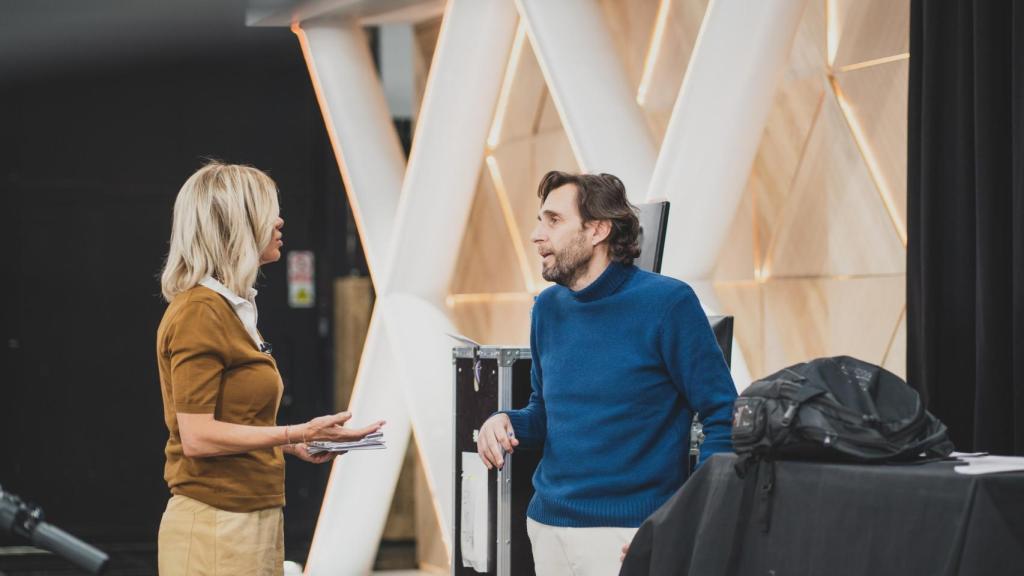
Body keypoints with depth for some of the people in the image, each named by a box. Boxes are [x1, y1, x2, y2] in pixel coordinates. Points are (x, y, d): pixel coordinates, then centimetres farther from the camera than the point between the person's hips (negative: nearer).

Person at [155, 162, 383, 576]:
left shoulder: (233, 307, 15)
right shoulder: (200, 312, -14)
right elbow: (197, 437, -20)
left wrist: (290, 444, 15)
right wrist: (297, 432, -20)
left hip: (254, 520, 9)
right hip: (217, 527, -9)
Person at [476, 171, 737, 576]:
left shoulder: (667, 302, -10)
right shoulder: (548, 308, 8)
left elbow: (724, 418, -10)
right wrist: (507, 423, -2)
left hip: (627, 534, -6)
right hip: (547, 526, 6)